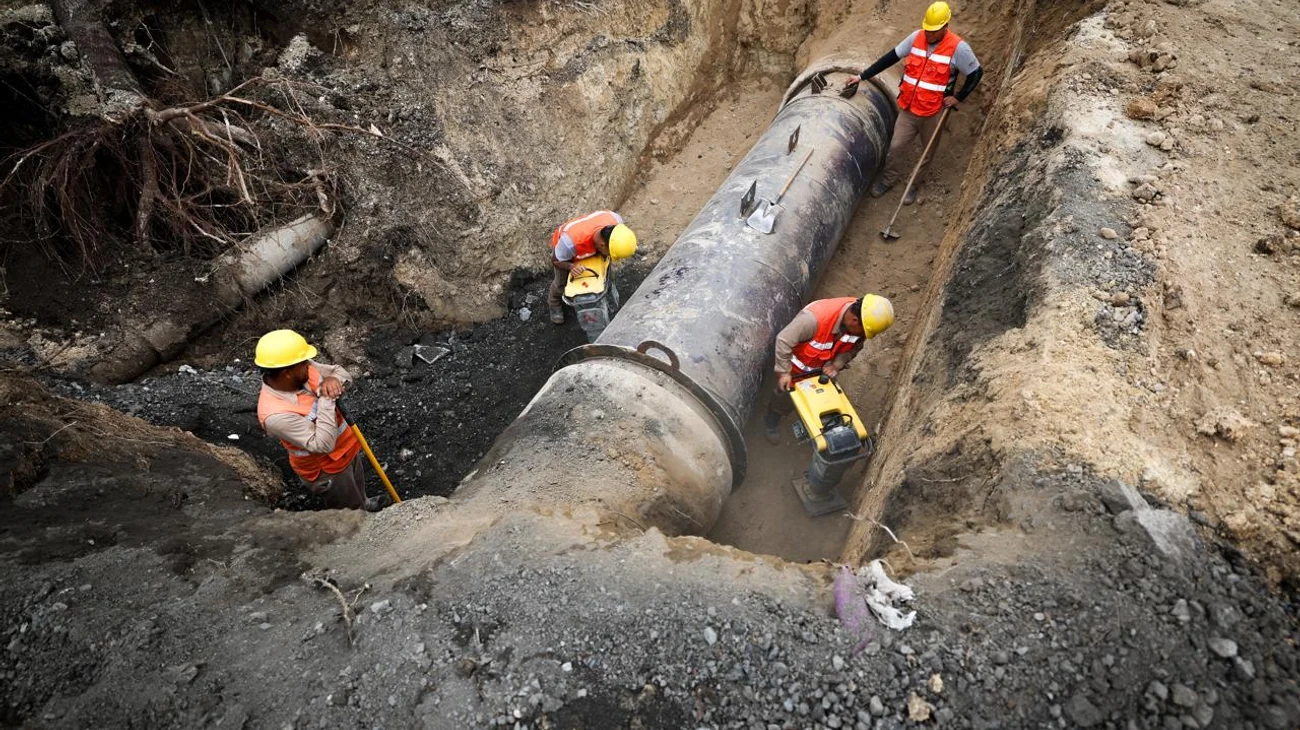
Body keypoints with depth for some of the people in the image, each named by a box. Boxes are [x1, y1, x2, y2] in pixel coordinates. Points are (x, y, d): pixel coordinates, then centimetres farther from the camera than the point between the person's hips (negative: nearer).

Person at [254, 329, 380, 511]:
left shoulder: (305, 370, -17)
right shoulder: (276, 415, -36)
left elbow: (342, 373, -1)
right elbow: (323, 444, -37)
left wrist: (334, 380, -25)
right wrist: (326, 399, -37)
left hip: (347, 448, 7)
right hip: (326, 470, -7)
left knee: (357, 487, 35)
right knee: (351, 514, 17)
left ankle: (364, 506, 62)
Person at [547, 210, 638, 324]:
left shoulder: (615, 220, -39)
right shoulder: (571, 241, -50)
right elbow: (555, 261, -27)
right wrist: (571, 266, -46)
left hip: (590, 244, 4)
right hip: (562, 247, -3)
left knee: (608, 273, 5)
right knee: (562, 283, 5)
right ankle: (554, 303, 39)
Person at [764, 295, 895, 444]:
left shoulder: (862, 323, -26)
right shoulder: (815, 317, -46)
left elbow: (854, 348, -7)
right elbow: (784, 340, -36)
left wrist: (836, 365, -22)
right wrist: (784, 372, -28)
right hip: (796, 368, -4)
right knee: (784, 400, 18)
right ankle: (772, 424, 46)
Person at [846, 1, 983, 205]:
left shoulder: (958, 48, -17)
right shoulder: (916, 37, -7)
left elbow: (976, 73, -5)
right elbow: (890, 58, -1)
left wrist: (958, 98, -10)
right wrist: (862, 76, -3)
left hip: (934, 113, -2)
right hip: (908, 108, 2)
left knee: (926, 153, 14)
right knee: (895, 146, 7)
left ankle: (913, 184, 36)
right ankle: (888, 179, 32)